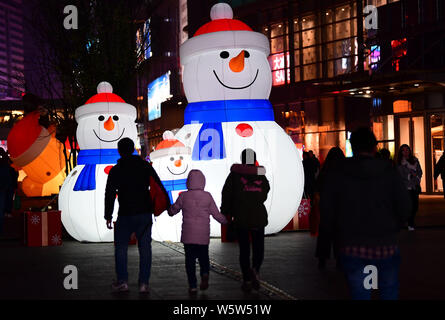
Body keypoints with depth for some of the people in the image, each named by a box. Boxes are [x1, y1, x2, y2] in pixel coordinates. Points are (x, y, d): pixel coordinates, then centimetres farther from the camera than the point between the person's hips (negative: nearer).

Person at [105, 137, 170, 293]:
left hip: (125, 215, -2)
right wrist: (167, 205, 11)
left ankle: (122, 281, 8)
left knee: (121, 247, 12)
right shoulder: (145, 166, 4)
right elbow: (159, 187, 5)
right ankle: (144, 283, 2)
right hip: (145, 213, 2)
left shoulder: (115, 170, -2)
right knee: (145, 248, 5)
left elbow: (110, 194, -5)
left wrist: (108, 216, 0)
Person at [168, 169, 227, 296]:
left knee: (190, 259, 5)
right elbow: (216, 214, 5)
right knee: (203, 256, 16)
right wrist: (225, 221, 23)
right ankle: (204, 273, -12)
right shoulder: (207, 196, -1)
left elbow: (173, 210, 9)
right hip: (204, 234, 1)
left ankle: (193, 286, 1)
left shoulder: (183, 196, -4)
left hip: (188, 234, -1)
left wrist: (170, 211, 33)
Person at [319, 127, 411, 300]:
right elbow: (404, 207, -2)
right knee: (389, 292, 14)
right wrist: (391, 230, 13)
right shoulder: (389, 172, -2)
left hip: (352, 248, 0)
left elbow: (326, 214, -3)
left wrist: (336, 237, 12)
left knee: (360, 294, 7)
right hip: (385, 245, 0)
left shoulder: (336, 175, -2)